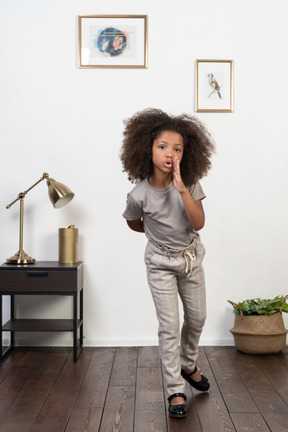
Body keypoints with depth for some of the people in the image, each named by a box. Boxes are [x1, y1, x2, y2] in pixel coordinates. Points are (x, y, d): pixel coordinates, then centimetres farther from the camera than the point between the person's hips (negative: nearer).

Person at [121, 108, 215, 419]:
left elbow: (198, 223, -24)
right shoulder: (139, 195, -21)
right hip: (161, 263, -4)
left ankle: (188, 366, 43)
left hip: (191, 258, 4)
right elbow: (134, 224, -1)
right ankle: (176, 391, 10)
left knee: (197, 318, 16)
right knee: (169, 326, -4)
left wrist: (182, 189, -32)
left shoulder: (189, 183, -15)